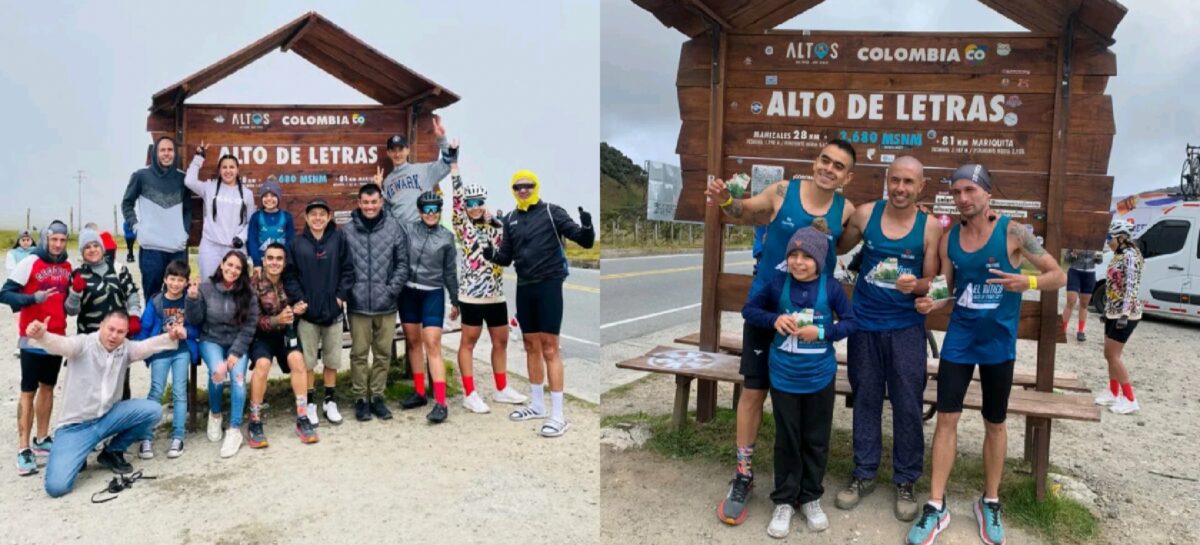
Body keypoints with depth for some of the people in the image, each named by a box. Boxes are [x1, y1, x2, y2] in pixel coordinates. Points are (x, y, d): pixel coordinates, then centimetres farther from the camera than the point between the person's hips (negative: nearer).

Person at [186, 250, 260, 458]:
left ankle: (235, 431, -19)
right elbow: (194, 321, -3)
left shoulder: (247, 293, -4)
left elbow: (249, 327, -5)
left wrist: (235, 353, -14)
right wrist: (192, 298, -20)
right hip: (211, 341, 0)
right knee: (217, 371, -29)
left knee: (238, 375, -27)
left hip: (238, 343, 0)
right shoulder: (206, 287, -5)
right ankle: (214, 414, 1)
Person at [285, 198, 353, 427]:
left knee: (332, 360, 9)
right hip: (307, 311, 0)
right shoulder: (297, 244, 2)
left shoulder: (339, 239, 1)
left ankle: (330, 402, 23)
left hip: (333, 310, 0)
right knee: (308, 361, 5)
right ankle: (310, 404, 17)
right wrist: (297, 299, -9)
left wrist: (341, 295, -8)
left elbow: (348, 270, 0)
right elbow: (289, 275, 1)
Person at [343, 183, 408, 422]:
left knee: (383, 353, 9)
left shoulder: (394, 228, -1)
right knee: (359, 353, 6)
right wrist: (347, 291, -6)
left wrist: (391, 290, -6)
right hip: (358, 304, -1)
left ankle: (377, 396, 22)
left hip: (386, 304, 1)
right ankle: (361, 398, 18)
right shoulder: (348, 231, -1)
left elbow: (402, 263, 1)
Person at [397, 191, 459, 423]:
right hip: (408, 292, 2)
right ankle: (419, 393, 24)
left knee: (432, 345, -8)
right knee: (414, 342, 11)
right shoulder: (408, 229, 3)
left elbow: (450, 271, 7)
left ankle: (440, 403, -9)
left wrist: (455, 301, 10)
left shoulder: (447, 237, 2)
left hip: (433, 294, -2)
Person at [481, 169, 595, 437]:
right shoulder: (510, 219, 12)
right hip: (524, 287, 6)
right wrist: (493, 255, -7)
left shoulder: (552, 212, -4)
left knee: (549, 348, -6)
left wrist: (587, 229, -30)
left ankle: (558, 415, -1)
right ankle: (537, 405, 28)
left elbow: (584, 241, -8)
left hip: (549, 284, -6)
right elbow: (507, 257, 14)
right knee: (531, 346, 14)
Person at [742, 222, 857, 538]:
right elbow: (749, 309, 2)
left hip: (820, 378, 0)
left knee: (816, 440, 13)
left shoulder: (831, 288, -10)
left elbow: (850, 322, -3)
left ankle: (810, 498, 31)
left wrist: (822, 331, -19)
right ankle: (784, 501, 23)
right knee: (787, 441, 10)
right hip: (784, 377, 0)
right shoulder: (778, 284, -8)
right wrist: (774, 319, -16)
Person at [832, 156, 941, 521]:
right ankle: (864, 474, 25)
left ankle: (905, 481, 19)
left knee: (908, 404, 2)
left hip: (906, 327, -2)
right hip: (864, 322, 2)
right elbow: (839, 249, 14)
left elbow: (931, 282, -3)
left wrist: (915, 285, -24)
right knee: (865, 399, 12)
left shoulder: (930, 227, -5)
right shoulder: (865, 214, -1)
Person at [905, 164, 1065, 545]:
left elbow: (1059, 276, -5)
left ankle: (990, 503, 27)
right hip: (958, 338, 2)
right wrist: (930, 303, -14)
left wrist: (1029, 281, -25)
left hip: (998, 341, -2)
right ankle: (936, 507, 8)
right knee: (947, 419, -1)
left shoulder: (1013, 232, -10)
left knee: (995, 424, 11)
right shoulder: (949, 238, 0)